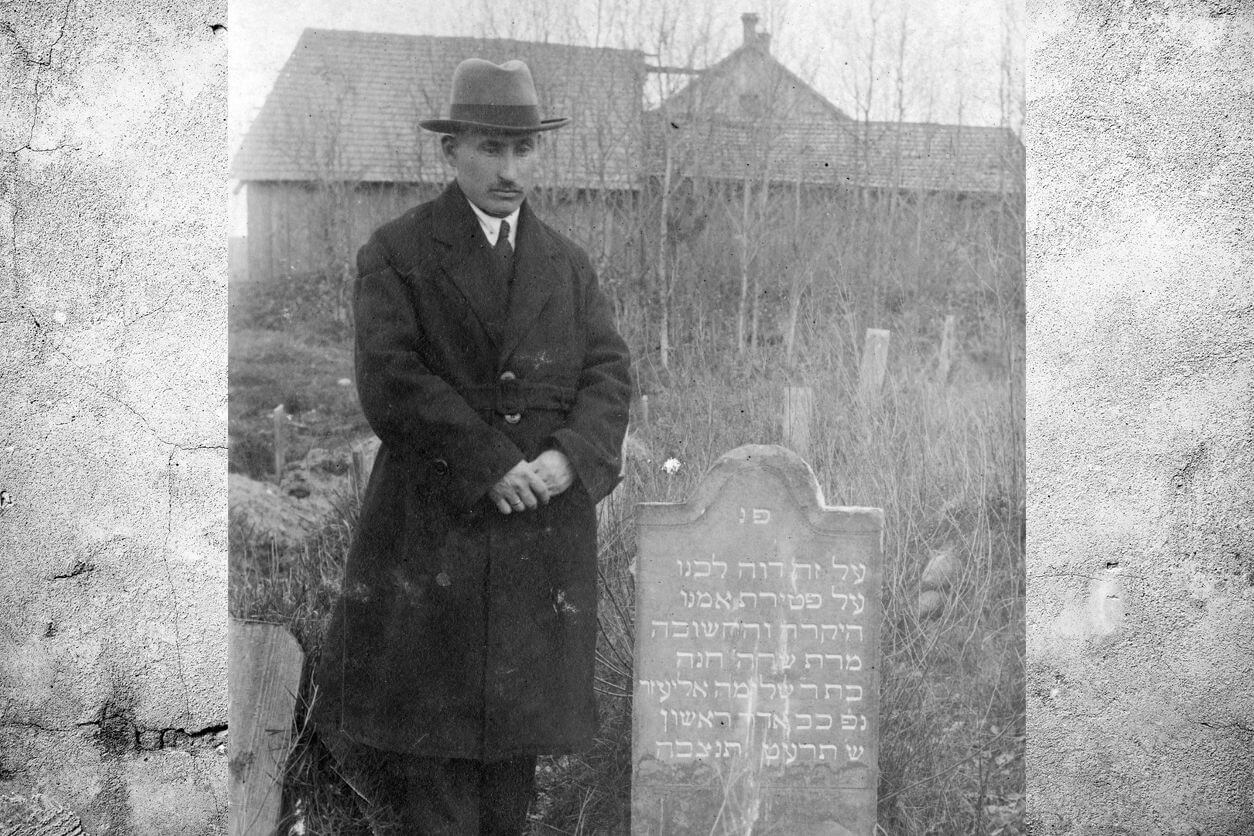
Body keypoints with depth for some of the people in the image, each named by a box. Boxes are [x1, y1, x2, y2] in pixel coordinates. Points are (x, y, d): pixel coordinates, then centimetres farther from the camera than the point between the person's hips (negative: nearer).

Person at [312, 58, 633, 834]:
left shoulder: (569, 264, 14)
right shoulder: (395, 254, 0)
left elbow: (610, 375, 5)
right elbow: (390, 383, -11)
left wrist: (567, 458, -14)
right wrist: (492, 465, -17)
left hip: (546, 530, 4)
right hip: (432, 527, -4)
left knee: (519, 732, 8)